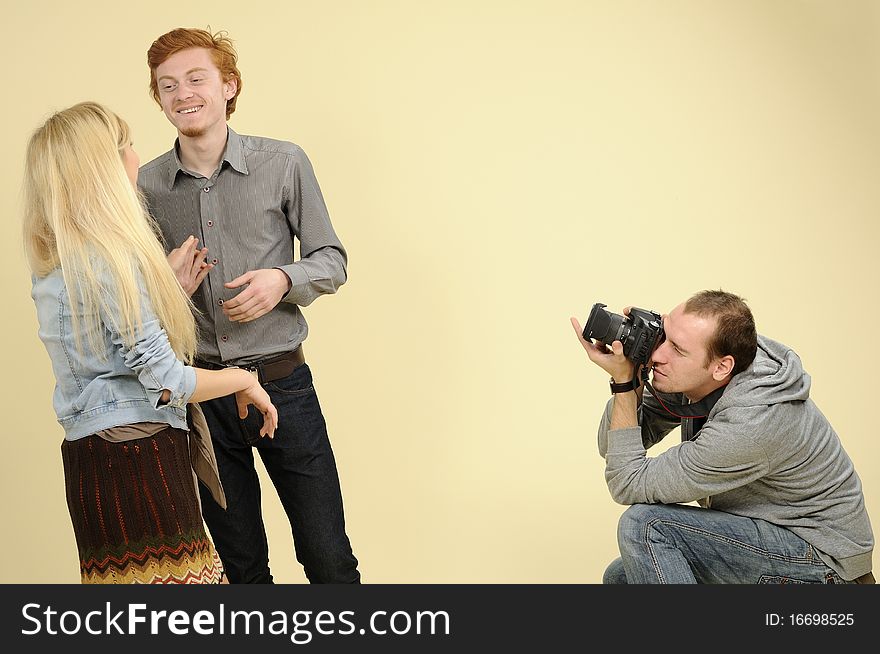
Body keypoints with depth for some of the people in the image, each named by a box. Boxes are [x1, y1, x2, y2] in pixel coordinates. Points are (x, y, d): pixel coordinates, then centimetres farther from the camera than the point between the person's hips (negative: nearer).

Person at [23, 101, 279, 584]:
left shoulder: (50, 262, 11)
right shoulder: (112, 258, -17)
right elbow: (166, 381, -17)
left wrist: (170, 280, 21)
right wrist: (243, 380, -1)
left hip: (87, 451, 9)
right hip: (138, 450, -9)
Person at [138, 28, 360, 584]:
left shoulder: (283, 164, -3)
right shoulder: (147, 186, 1)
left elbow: (332, 260, 3)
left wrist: (283, 279, -17)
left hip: (282, 382, -2)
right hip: (197, 392, 2)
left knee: (329, 557, 5)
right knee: (241, 563, 16)